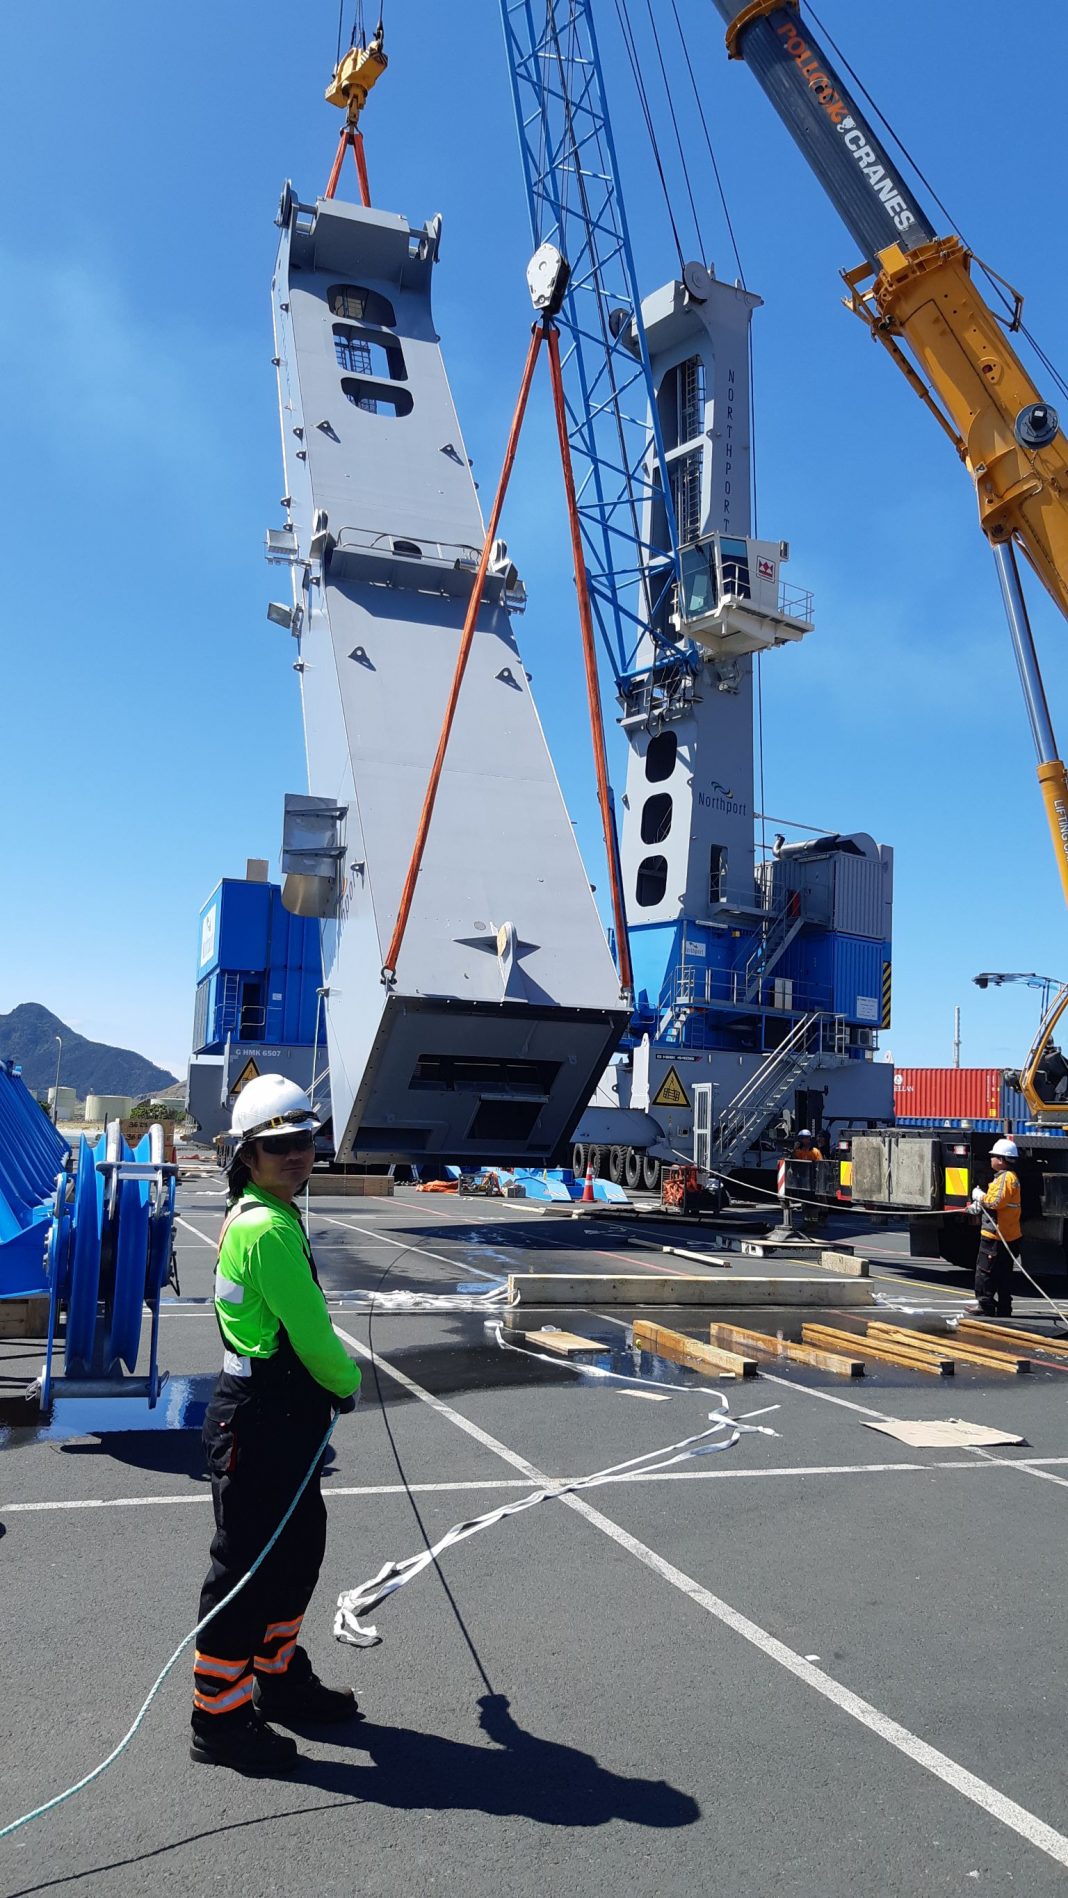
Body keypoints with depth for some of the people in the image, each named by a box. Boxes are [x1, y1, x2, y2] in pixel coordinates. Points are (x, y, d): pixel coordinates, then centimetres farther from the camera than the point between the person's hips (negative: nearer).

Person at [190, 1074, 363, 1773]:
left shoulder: (266, 1215, 10)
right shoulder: (268, 1228, -23)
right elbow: (308, 1330, -19)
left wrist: (336, 1365, 13)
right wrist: (346, 1383, -3)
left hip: (284, 1413, 11)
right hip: (257, 1419, -11)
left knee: (300, 1544, 21)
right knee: (246, 1563, 2)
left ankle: (279, 1676, 39)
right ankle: (220, 1716, 18)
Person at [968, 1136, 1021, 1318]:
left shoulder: (1006, 1177, -16)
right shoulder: (1011, 1176, 18)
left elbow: (997, 1201, -25)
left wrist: (980, 1196, -10)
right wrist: (979, 1205, 13)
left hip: (995, 1235, -11)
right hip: (1008, 1235, 11)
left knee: (984, 1269, -3)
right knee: (1003, 1274, 13)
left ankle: (985, 1304, 0)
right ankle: (1003, 1309, 18)